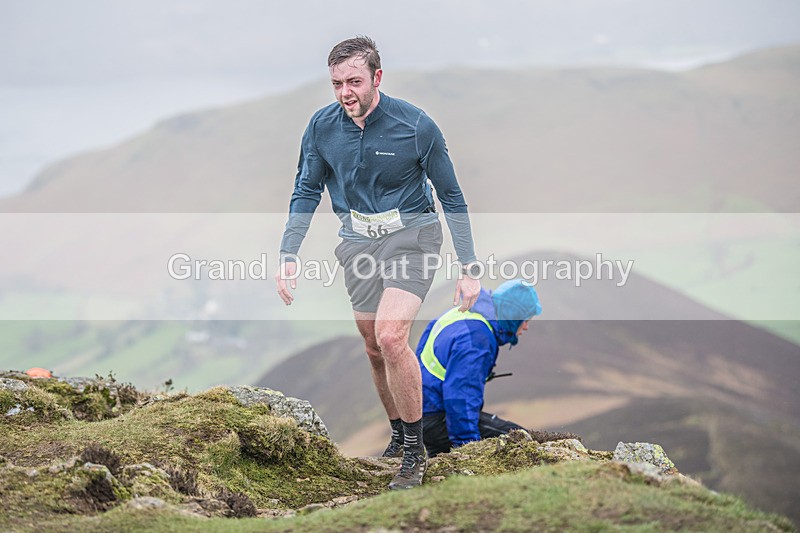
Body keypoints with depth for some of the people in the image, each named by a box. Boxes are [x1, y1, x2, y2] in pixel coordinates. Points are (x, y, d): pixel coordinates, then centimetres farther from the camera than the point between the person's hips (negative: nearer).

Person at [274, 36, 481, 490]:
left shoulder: (416, 126, -15)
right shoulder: (322, 126, -6)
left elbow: (452, 197, -6)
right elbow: (306, 193, 8)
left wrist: (470, 268, -8)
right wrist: (289, 256, -2)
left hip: (410, 235, -4)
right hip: (358, 241, 5)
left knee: (391, 336, -22)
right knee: (375, 350, 10)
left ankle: (416, 451, -10)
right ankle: (399, 437, 31)